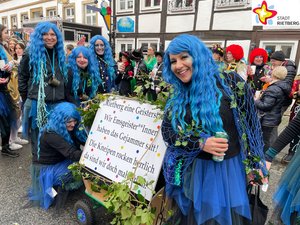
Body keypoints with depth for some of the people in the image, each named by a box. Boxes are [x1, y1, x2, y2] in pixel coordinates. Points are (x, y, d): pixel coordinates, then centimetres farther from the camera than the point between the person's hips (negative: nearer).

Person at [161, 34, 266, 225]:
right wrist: (200, 143, -17)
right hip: (193, 170, 3)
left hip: (229, 168, -2)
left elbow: (251, 123, -6)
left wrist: (256, 165, -3)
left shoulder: (231, 82, -11)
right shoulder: (178, 96, -1)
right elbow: (167, 131, -2)